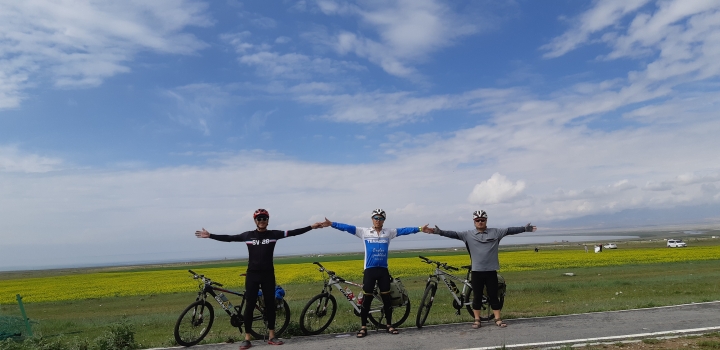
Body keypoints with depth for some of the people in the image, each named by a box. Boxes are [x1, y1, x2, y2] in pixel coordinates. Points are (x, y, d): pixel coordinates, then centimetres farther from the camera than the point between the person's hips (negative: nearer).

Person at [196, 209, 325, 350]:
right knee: (249, 305, 1)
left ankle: (271, 336, 18)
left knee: (270, 304, 7)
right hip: (252, 275, 0)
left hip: (268, 275, 1)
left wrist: (311, 226, -10)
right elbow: (228, 238, 3)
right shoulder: (248, 235, 1)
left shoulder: (274, 234, 0)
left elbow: (293, 232, -4)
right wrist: (210, 235, -2)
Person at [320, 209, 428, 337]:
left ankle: (389, 325, 22)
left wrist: (420, 229, -7)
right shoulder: (364, 232, 0)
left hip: (383, 270, 2)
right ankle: (363, 327, 11)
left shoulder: (389, 232, 6)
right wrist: (331, 224, -15)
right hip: (369, 270, -2)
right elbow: (348, 227, -6)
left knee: (386, 298, 7)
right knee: (367, 299, 1)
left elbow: (404, 230, 1)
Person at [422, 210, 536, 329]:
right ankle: (477, 320, 20)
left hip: (491, 271, 0)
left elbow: (509, 230, 1)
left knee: (493, 296, 8)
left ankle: (498, 319, 19)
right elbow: (453, 234, -6)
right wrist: (437, 231, -17)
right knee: (477, 297, 8)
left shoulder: (495, 232, 5)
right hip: (476, 271, 0)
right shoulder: (468, 235, 1)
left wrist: (525, 228, -6)